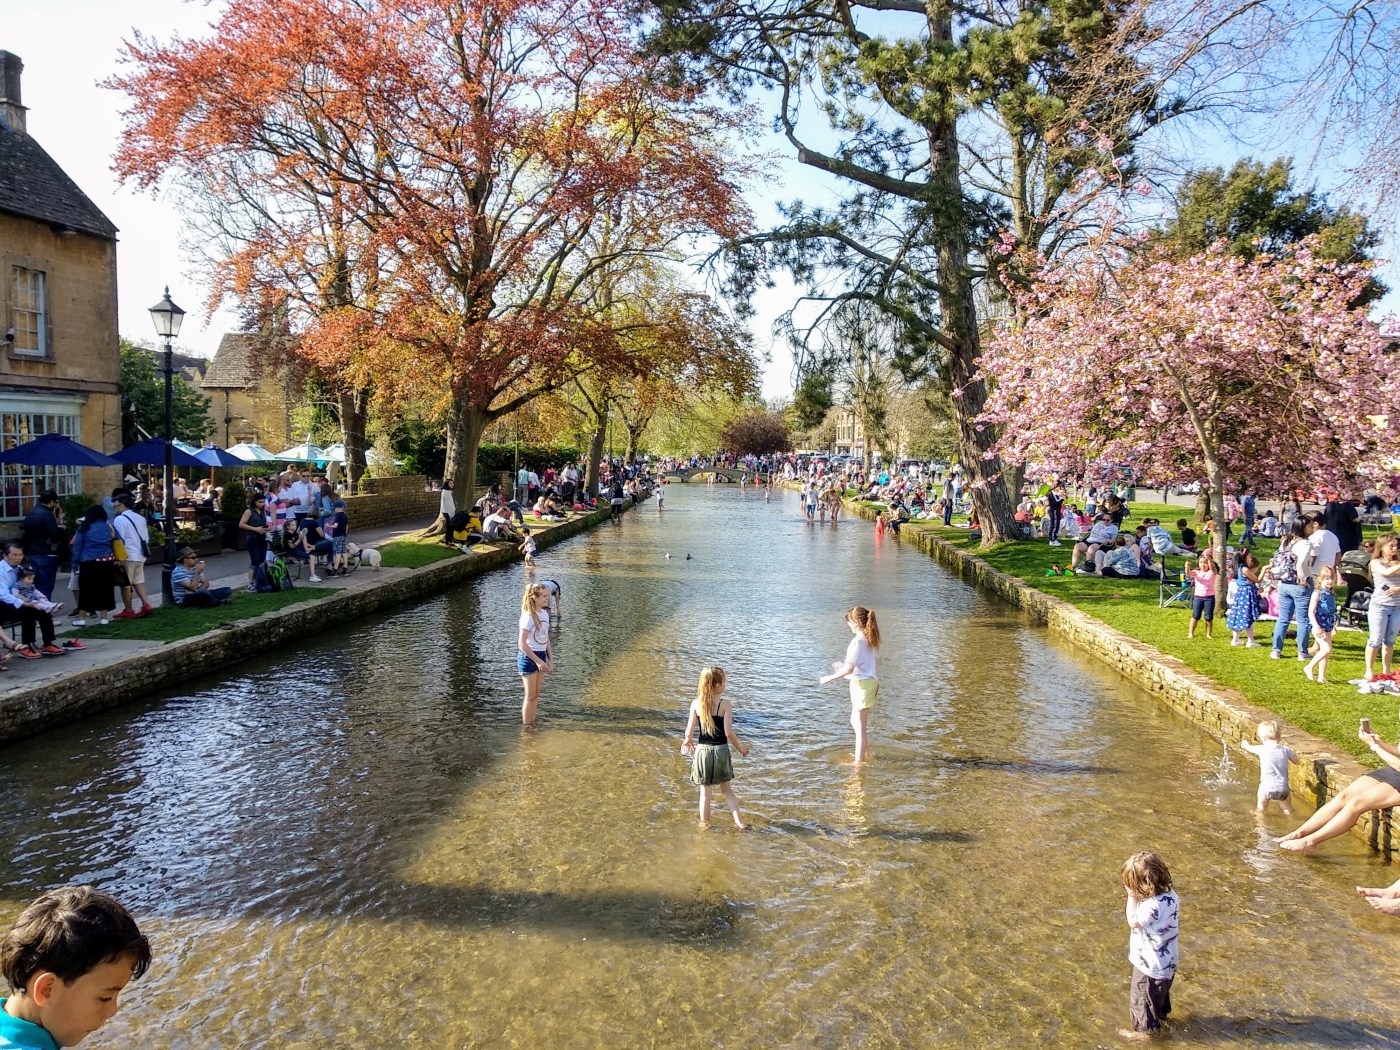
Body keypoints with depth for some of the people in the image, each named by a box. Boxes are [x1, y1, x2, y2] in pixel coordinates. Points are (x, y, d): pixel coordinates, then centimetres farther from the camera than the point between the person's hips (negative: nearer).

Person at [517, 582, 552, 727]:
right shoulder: (528, 617, -19)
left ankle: (532, 723, 24)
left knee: (535, 695, 14)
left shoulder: (545, 614, 4)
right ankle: (527, 726, 11)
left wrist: (550, 659, 8)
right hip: (528, 657, -7)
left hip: (541, 656, 7)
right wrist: (538, 661, -19)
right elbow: (522, 644, -20)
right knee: (530, 696, 0)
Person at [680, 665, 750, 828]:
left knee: (705, 791, 14)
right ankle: (739, 821, 13)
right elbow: (729, 732, -14)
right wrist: (740, 747, 3)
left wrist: (688, 741, 19)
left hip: (703, 750, 1)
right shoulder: (725, 704, -13)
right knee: (727, 788, 17)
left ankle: (704, 824, 23)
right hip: (721, 750, -1)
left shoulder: (696, 704, -6)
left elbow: (689, 732, -4)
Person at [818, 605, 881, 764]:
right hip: (870, 681, 9)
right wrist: (845, 665, 21)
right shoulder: (871, 639, 5)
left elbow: (849, 669, -23)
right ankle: (865, 753, 34)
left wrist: (830, 678, -11)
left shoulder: (857, 641, -21)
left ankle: (859, 761, 8)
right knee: (855, 721, 24)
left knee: (860, 726, 0)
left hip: (861, 683, -9)